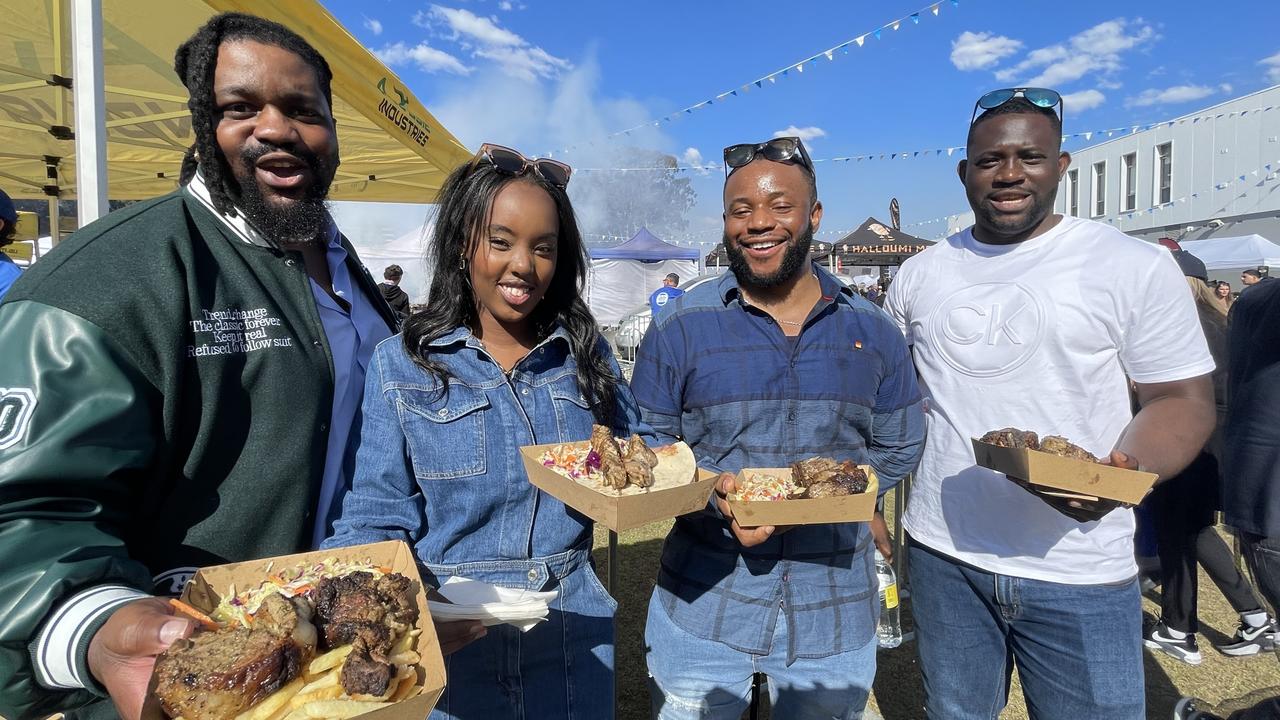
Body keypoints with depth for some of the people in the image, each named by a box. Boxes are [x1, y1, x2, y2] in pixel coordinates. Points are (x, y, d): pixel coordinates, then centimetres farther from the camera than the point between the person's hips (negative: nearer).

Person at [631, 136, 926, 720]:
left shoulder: (872, 332, 0)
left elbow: (900, 448, 7)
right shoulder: (679, 329, -7)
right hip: (701, 605, -1)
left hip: (836, 611, 2)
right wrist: (716, 495, -21)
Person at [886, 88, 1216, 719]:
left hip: (1078, 572, -2)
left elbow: (1182, 399, -4)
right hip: (941, 554, 3)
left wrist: (1120, 477, -23)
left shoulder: (1137, 266, -4)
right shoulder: (919, 274, 5)